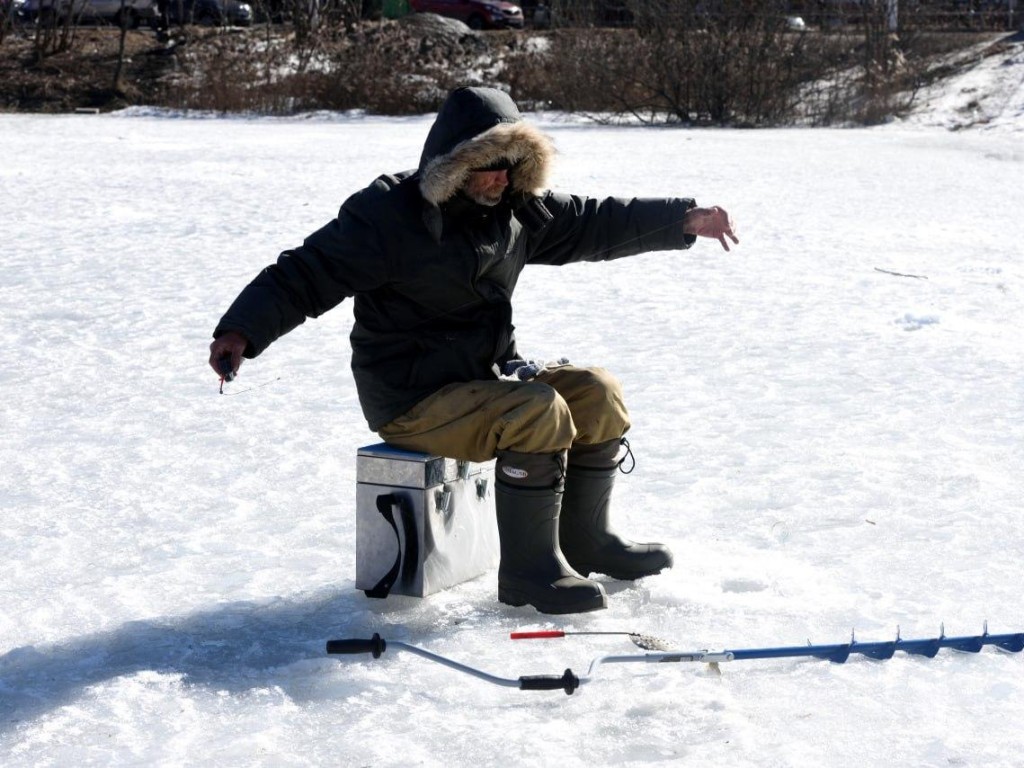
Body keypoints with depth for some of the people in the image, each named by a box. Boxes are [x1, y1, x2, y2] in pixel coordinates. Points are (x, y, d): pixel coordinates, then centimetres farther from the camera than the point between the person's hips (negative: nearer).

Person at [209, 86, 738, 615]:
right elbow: (303, 276, -19)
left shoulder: (517, 209, 6)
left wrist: (685, 220, 8)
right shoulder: (386, 214, -16)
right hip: (412, 402, -8)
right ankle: (527, 570, -17)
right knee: (538, 412, -28)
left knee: (598, 394, -3)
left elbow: (596, 224, 14)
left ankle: (585, 539, 13)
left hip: (489, 376, 8)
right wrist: (241, 331, -34)